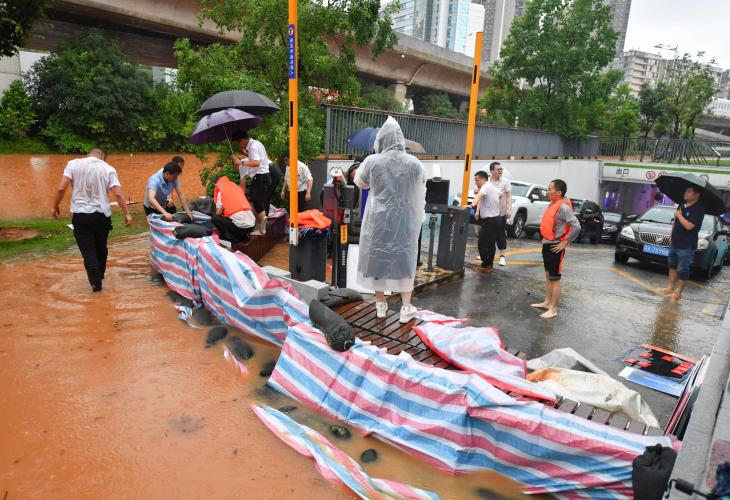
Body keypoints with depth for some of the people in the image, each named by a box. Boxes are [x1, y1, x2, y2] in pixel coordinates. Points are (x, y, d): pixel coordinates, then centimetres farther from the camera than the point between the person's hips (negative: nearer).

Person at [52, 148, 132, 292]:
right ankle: (100, 275, 37)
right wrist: (127, 213, -2)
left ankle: (96, 283, 6)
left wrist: (55, 206, 6)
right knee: (101, 248, 20)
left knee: (88, 251, 5)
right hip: (102, 215, 1)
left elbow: (61, 189, -7)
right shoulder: (108, 168, -1)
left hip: (81, 215, -1)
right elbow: (118, 194, -8)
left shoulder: (73, 164, -1)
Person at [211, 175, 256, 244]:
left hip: (240, 226, -6)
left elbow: (218, 213, 5)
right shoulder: (238, 188, 21)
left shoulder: (221, 192, 5)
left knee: (214, 218, 9)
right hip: (252, 224, 6)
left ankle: (230, 238, 3)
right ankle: (243, 236, 17)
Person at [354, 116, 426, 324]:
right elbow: (420, 196, 3)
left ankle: (381, 304, 23)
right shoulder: (415, 163, -6)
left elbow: (360, 183, 9)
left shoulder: (372, 162, -10)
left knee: (378, 257, 13)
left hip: (378, 220, -1)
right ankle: (406, 308, 14)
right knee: (404, 260, 11)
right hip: (405, 220, 1)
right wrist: (417, 220, 15)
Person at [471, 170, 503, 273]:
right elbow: (501, 195, 35)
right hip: (497, 219, 10)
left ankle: (486, 266, -2)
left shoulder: (486, 187, -16)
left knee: (482, 244, -6)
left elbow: (480, 195, -39)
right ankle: (490, 265, 23)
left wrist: (473, 204, -55)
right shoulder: (494, 187, 15)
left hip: (490, 221, -10)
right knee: (491, 244, 16)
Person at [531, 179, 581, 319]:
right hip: (546, 244, 9)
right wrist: (545, 239, 14)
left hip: (555, 247, -9)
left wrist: (564, 242, -19)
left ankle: (553, 309, 5)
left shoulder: (563, 208, -19)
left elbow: (576, 227, -25)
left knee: (555, 278, -2)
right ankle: (547, 302, 30)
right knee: (548, 275, 18)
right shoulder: (552, 204, 7)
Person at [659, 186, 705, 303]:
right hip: (674, 243, 8)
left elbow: (689, 226, -25)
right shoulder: (682, 205, 7)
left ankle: (678, 292, 11)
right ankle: (670, 287, 27)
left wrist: (679, 215, -14)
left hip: (686, 246, -8)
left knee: (682, 270, 1)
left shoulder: (698, 209, -15)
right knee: (672, 265, 16)